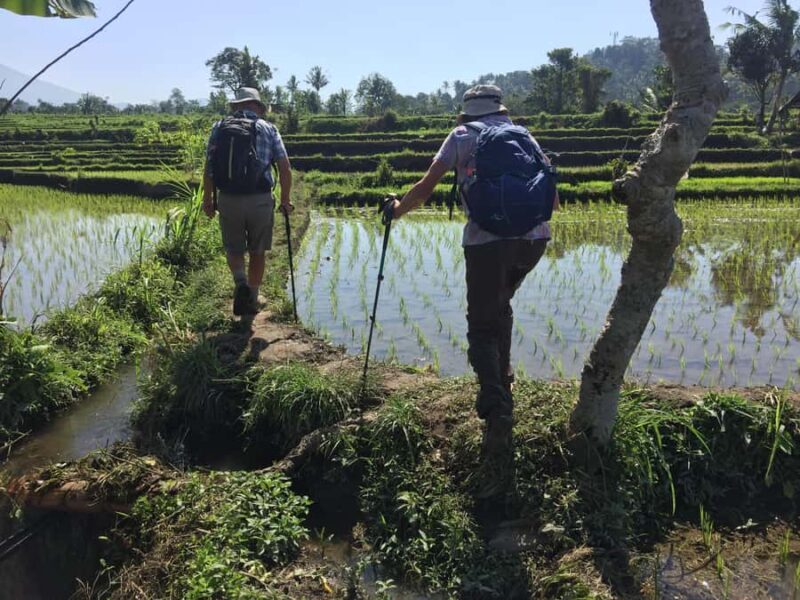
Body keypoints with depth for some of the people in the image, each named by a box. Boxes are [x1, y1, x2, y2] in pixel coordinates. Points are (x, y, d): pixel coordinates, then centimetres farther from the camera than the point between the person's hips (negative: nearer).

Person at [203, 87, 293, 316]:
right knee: (257, 252, 15)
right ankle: (251, 300, 21)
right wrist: (285, 200, 8)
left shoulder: (219, 127, 8)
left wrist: (207, 199, 11)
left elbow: (209, 167, 3)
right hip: (260, 200, -1)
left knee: (234, 250, 17)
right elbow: (285, 168, -1)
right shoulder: (268, 129, 4)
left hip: (227, 200, 1)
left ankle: (241, 283, -9)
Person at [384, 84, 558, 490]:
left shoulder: (463, 135, 14)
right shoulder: (524, 135, 22)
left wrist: (396, 209, 27)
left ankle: (497, 409, -18)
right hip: (534, 236, 4)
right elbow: (552, 200, 20)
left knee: (483, 327, 1)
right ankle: (501, 381, 33)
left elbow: (425, 188, 8)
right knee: (500, 306, 29)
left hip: (488, 238, -4)